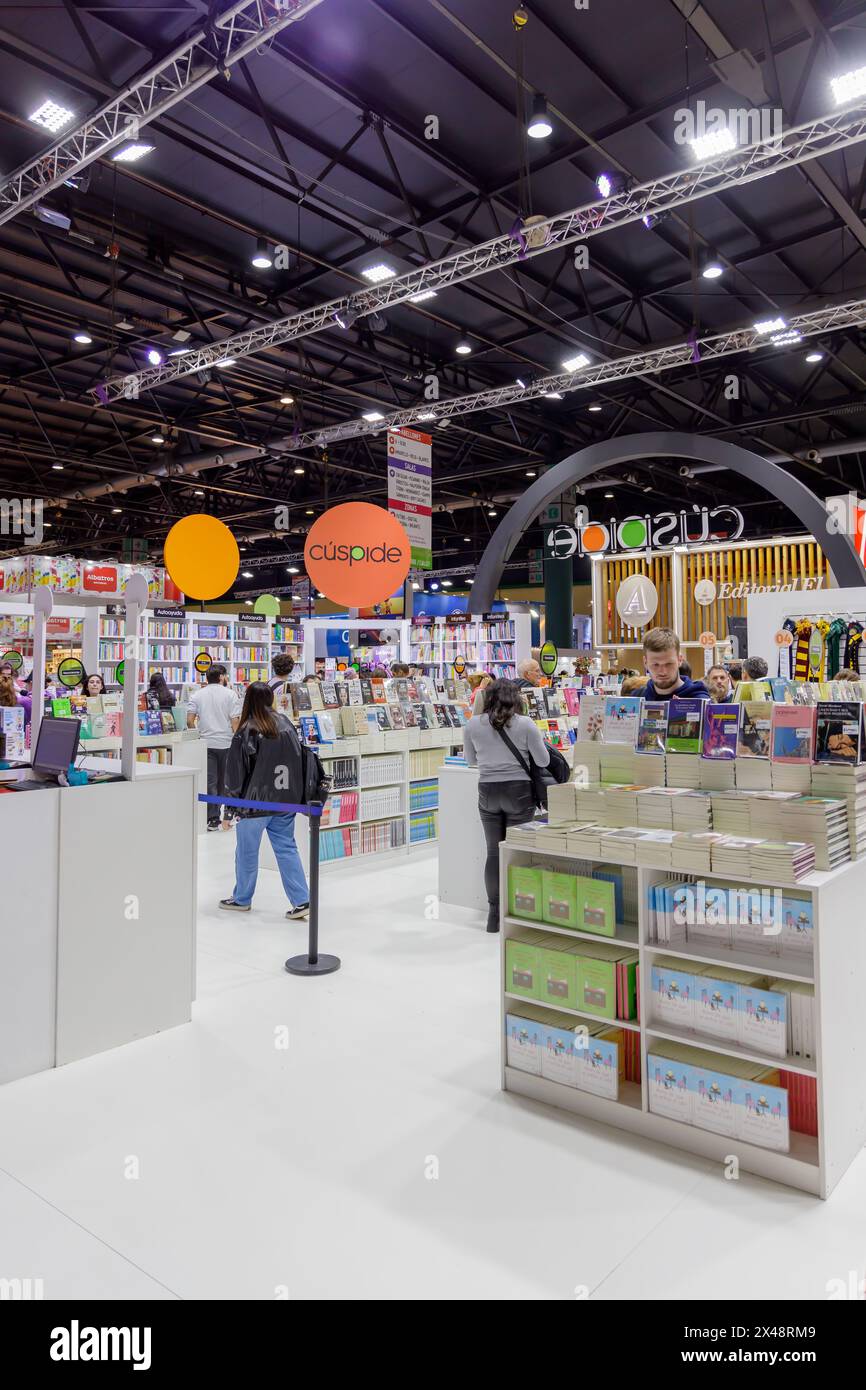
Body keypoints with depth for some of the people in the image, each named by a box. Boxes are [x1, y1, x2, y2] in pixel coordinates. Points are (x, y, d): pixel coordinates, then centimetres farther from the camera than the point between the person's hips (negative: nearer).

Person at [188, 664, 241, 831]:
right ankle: (228, 811, 19)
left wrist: (196, 736, 12)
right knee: (226, 779, 14)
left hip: (206, 743, 1)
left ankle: (213, 819, 0)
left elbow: (189, 720, -2)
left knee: (210, 781, 1)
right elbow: (235, 721, -9)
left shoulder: (198, 695, 4)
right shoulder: (230, 694, -2)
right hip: (226, 743, -1)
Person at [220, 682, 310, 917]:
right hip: (285, 801, 5)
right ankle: (301, 900, 6)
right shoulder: (286, 724, -1)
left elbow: (236, 772, -9)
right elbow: (299, 760, 6)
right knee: (287, 848, 11)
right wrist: (293, 796, 14)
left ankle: (242, 899, 28)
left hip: (255, 801, -4)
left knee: (246, 851, 12)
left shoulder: (246, 732, -14)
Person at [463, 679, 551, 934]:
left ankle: (494, 913, 15)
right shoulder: (525, 724, -8)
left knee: (494, 852, 10)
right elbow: (543, 761, -2)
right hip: (518, 791, -2)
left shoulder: (472, 726, -1)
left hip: (488, 791, 2)